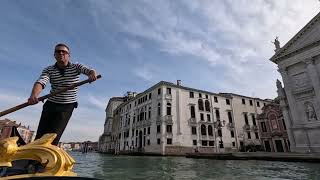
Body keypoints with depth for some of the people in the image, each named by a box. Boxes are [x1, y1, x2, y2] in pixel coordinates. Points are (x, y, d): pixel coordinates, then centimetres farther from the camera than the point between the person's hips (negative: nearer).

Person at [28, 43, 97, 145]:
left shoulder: (76, 67, -2)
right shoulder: (48, 70, 0)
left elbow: (89, 71, -20)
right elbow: (40, 82, -17)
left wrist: (92, 74, -46)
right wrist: (34, 95, -39)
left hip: (67, 106, -3)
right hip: (50, 104, 3)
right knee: (40, 136, 2)